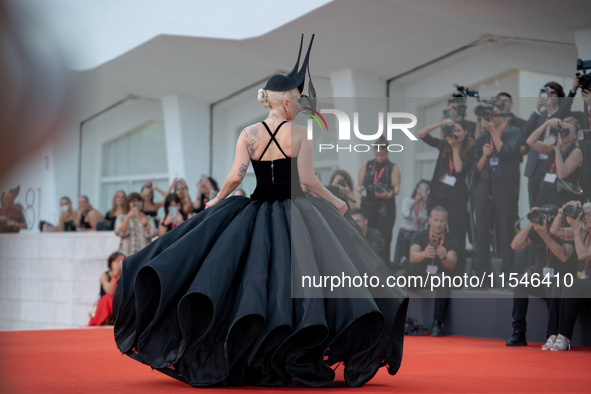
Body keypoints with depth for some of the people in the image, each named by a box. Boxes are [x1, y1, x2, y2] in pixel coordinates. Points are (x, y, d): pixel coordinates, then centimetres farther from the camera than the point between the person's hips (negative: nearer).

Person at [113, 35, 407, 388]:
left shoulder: (249, 134, 0)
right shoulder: (301, 133, -6)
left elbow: (235, 176, -6)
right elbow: (307, 178, -12)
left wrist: (217, 200, 12)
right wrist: (336, 202, 1)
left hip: (257, 212, 3)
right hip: (295, 216, -3)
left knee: (252, 283, 5)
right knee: (299, 281, 1)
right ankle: (304, 359, -2)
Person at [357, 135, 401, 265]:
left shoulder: (393, 168, 7)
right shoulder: (366, 166, 14)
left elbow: (396, 188, -4)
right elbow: (359, 185, 13)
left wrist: (388, 195, -26)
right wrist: (361, 190, -12)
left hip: (385, 208, -2)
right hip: (368, 207, 2)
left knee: (384, 239, -6)